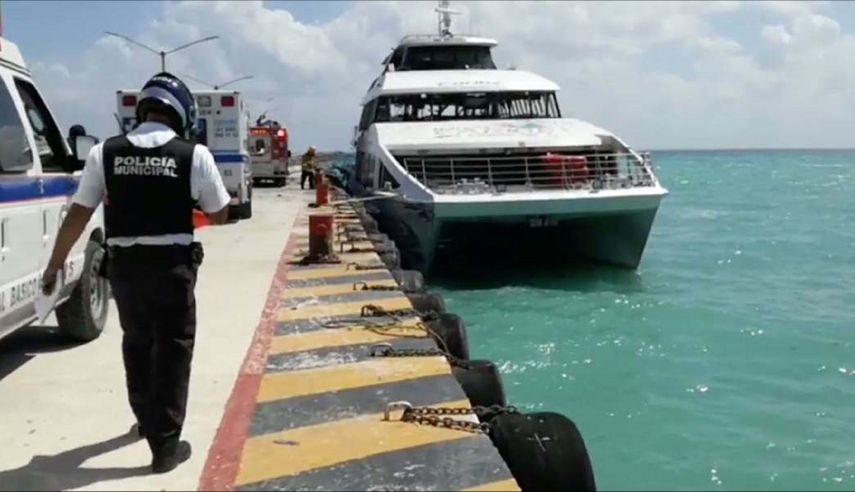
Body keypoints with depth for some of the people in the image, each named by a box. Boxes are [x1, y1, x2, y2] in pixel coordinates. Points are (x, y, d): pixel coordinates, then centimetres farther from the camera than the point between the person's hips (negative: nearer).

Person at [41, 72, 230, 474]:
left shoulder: (105, 153, -2)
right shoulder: (193, 155, -8)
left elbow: (78, 214, 0)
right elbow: (219, 215, 0)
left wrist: (55, 264, 10)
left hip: (123, 265, 3)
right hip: (172, 265, -3)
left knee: (136, 343, 23)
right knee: (172, 349, 8)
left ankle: (146, 420, 42)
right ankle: (165, 444, 9)